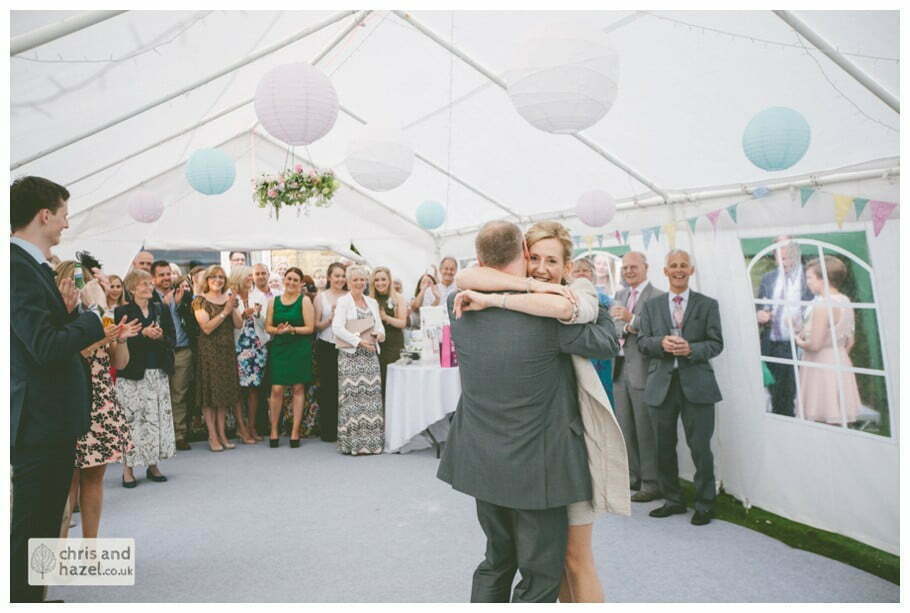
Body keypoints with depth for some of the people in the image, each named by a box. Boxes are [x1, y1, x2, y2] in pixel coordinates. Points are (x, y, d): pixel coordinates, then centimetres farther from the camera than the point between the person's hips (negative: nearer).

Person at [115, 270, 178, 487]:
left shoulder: (160, 311, 13)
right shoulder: (122, 312, 0)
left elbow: (171, 339, 9)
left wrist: (161, 337, -11)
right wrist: (143, 334, -19)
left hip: (158, 373, 4)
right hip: (132, 375, -4)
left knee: (158, 418, 4)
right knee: (132, 420, -4)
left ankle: (153, 465, 13)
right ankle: (128, 468, 5)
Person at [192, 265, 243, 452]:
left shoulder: (229, 299, 11)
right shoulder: (200, 301, -4)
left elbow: (239, 325, 4)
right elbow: (206, 327, -14)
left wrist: (232, 308, -11)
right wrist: (225, 311, -17)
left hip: (227, 351, 5)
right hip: (209, 351, -5)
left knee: (224, 393, 8)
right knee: (210, 391, -1)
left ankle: (222, 433, 15)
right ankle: (213, 436, 4)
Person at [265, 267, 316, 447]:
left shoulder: (305, 301, 0)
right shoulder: (274, 301, 10)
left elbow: (310, 328, -5)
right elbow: (268, 326, 9)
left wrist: (292, 329, -19)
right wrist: (278, 330, -11)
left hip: (300, 349, -2)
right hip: (279, 348, 2)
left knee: (298, 388, 3)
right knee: (276, 389, -3)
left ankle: (295, 431, 12)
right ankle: (274, 429, 11)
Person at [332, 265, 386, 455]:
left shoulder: (372, 302, 18)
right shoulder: (343, 301, 0)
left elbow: (379, 326, 19)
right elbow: (337, 328, -11)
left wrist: (380, 334, -5)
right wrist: (359, 341, -17)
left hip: (370, 354, 5)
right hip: (351, 355, -5)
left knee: (372, 394, 2)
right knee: (353, 396, -7)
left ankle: (371, 439, 8)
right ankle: (353, 441, -2)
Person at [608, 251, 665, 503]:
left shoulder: (657, 297, -9)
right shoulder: (620, 295, 15)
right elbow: (614, 327, 12)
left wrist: (631, 319, -26)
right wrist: (625, 329, -9)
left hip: (642, 371, -7)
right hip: (620, 369, 7)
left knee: (646, 430, 0)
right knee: (625, 428, 16)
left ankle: (651, 483, 12)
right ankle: (631, 475, 30)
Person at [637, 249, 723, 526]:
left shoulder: (708, 305, 6)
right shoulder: (651, 306, 11)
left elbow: (716, 343, 0)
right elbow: (642, 342, 6)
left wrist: (691, 349, -18)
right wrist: (661, 343, -15)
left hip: (696, 383, -2)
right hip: (661, 384, 3)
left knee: (700, 447, 1)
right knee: (664, 447, 10)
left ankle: (704, 504, 19)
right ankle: (672, 500, 26)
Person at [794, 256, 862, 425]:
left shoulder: (822, 305, -20)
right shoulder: (845, 301, 7)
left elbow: (815, 345, -22)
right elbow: (850, 341, 14)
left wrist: (800, 342, -3)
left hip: (821, 365, -9)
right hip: (841, 361, 9)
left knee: (822, 420, -1)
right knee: (839, 420, 13)